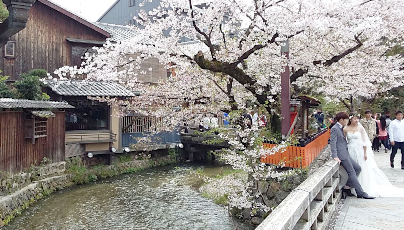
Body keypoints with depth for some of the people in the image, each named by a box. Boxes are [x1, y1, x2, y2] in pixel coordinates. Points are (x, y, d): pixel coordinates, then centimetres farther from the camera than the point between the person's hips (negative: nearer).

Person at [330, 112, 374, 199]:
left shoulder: (340, 128, 17)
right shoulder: (335, 129, -12)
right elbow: (332, 143, -19)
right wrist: (335, 156, -25)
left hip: (345, 154, 10)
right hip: (341, 155, -10)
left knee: (357, 168, 7)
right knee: (351, 172, -7)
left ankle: (347, 187, 9)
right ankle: (361, 193, -2)